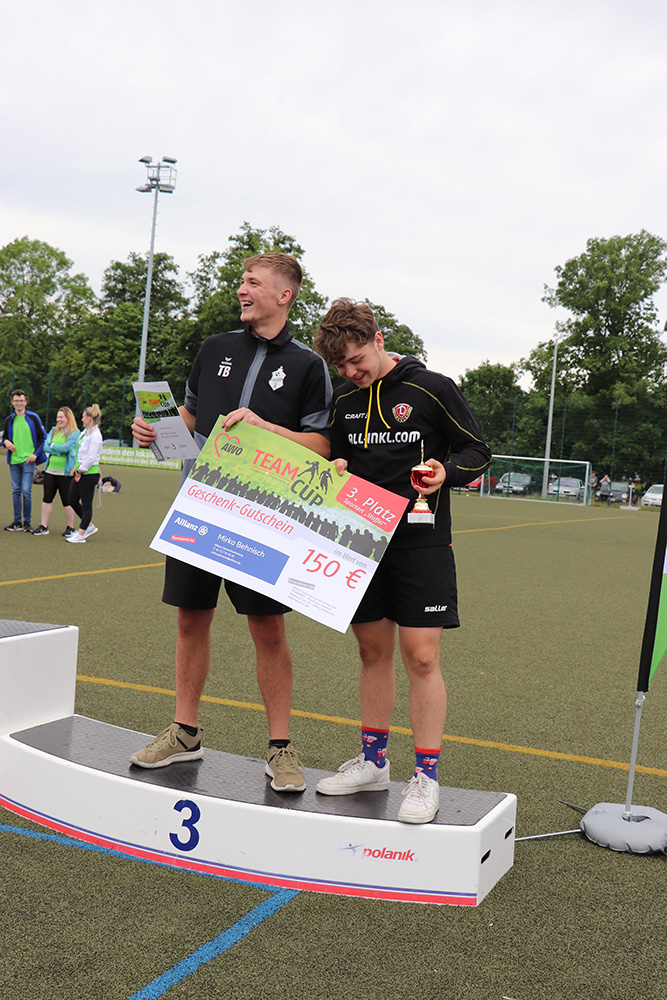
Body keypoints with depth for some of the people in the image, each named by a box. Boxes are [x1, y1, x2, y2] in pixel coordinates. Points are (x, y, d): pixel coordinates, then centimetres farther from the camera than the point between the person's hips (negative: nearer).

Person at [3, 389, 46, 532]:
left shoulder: (33, 418, 0)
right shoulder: (9, 420, 11)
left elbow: (43, 438, 2)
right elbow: (4, 437, 21)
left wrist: (35, 454, -8)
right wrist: (6, 442, -3)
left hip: (28, 460, -4)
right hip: (13, 460, 4)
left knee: (26, 491, -10)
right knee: (16, 491, 6)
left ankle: (27, 522, 1)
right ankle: (17, 521, 13)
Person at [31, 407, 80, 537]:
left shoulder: (74, 433, -5)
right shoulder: (53, 431, 13)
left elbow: (65, 448, -17)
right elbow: (45, 447, 3)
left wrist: (52, 445, -4)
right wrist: (58, 451, -12)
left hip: (65, 472, -6)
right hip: (50, 470, 6)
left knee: (67, 501, 0)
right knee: (47, 498, 6)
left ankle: (70, 527, 11)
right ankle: (43, 526, 13)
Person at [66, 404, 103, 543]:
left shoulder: (95, 435, -16)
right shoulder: (84, 432, 13)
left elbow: (91, 458, -20)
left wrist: (80, 471, -15)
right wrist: (75, 468, 11)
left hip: (89, 473, -10)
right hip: (80, 471, 10)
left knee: (86, 504, -1)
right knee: (73, 500, 12)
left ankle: (81, 534, 5)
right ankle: (89, 526, 25)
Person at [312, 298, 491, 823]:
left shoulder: (432, 388, -4)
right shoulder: (344, 400, 11)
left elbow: (478, 451, 1)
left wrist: (446, 471, -19)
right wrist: (333, 470, -2)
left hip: (421, 543, -5)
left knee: (421, 657, -7)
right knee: (374, 650, 11)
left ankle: (426, 776, 3)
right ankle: (373, 761, 23)